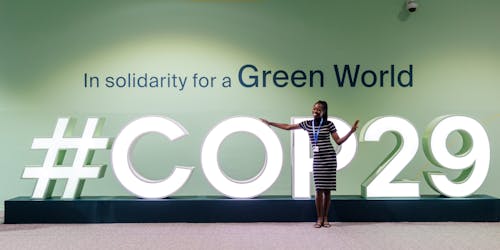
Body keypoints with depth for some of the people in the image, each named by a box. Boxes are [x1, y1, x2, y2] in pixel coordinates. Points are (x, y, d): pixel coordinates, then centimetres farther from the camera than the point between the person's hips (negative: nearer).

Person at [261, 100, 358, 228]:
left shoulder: (329, 124, 1)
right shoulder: (307, 124, 8)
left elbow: (339, 141, 0)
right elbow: (288, 127, 14)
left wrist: (351, 131, -13)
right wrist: (270, 123, 15)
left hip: (330, 158, -1)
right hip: (317, 159, 1)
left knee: (327, 189, 1)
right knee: (319, 190, -3)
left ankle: (325, 218, 11)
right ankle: (319, 218, 7)